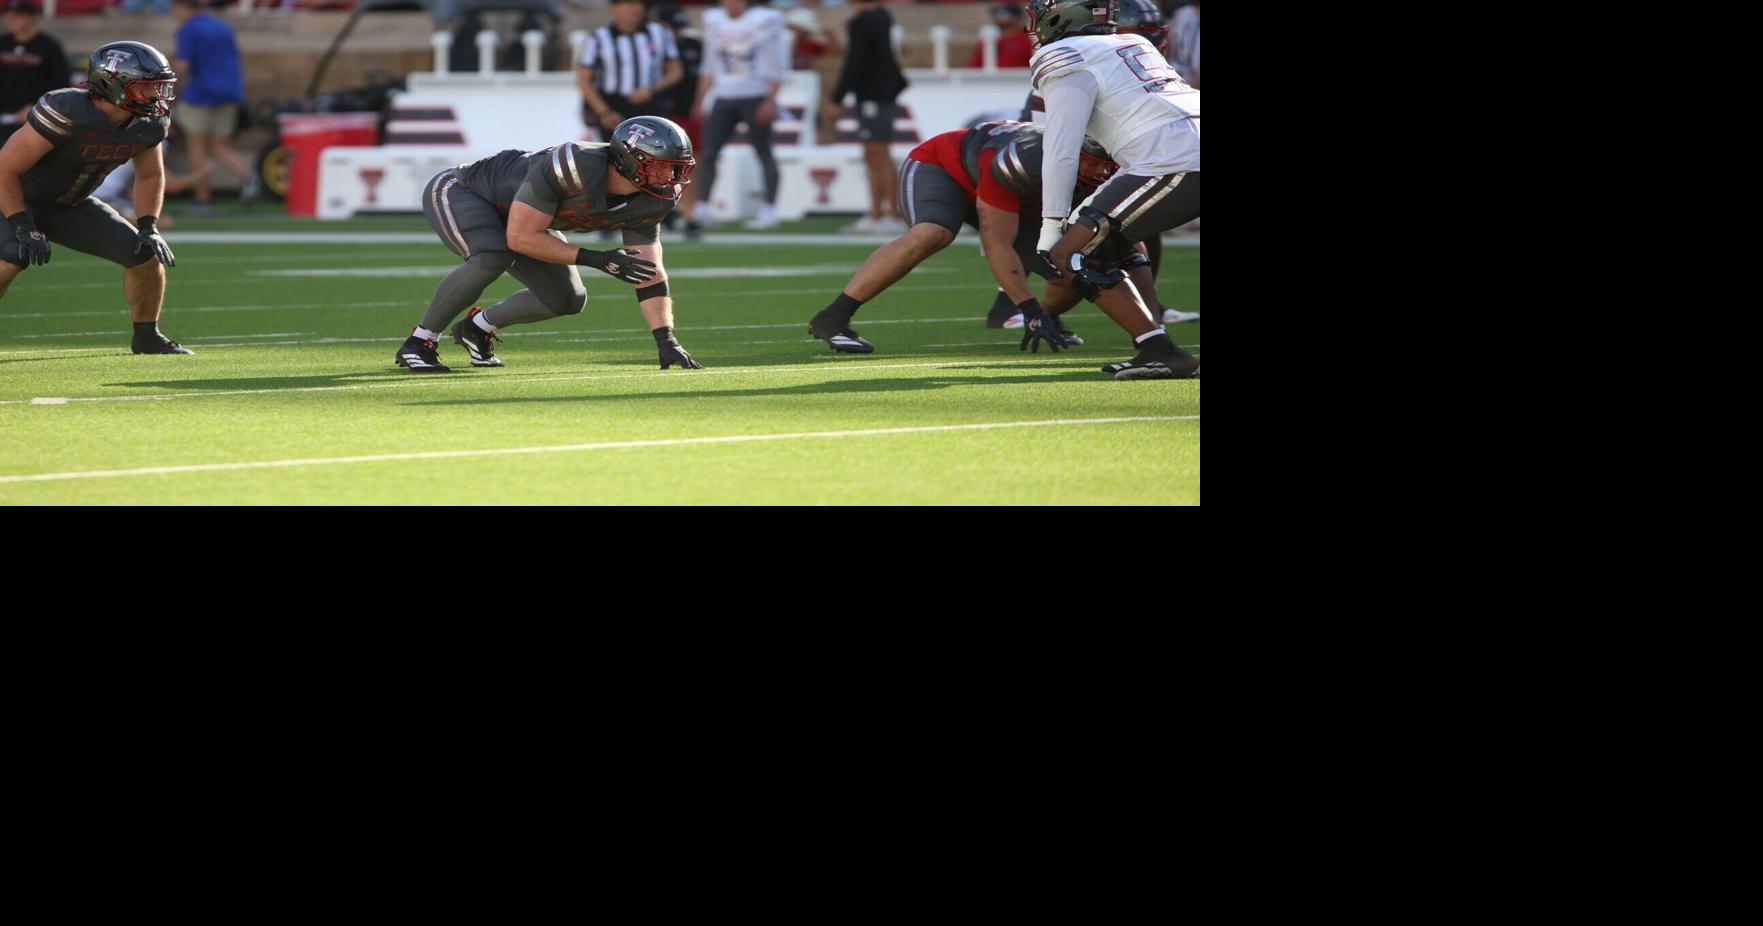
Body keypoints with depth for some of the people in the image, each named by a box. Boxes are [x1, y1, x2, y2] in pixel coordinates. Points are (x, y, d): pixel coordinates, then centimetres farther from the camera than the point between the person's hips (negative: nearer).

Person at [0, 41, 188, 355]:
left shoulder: (149, 124, -12)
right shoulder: (67, 113, -34)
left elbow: (150, 176, 10)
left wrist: (149, 227, -3)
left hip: (70, 207, 7)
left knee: (147, 253, -3)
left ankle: (147, 337, 17)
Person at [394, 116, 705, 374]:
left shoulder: (648, 200, -15)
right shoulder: (578, 166, -39)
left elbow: (649, 272, -9)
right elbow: (520, 238, -33)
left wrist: (666, 341, -19)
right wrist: (596, 259, -33)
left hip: (511, 213, 8)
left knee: (567, 299, -2)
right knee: (491, 258, -36)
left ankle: (477, 327, 22)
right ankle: (418, 342, -19)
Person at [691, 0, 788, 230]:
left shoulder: (764, 22, -6)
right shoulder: (715, 21, 11)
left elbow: (776, 67, -7)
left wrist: (769, 101, -13)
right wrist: (700, 100, 17)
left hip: (755, 97, -5)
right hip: (724, 98, 5)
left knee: (763, 152, -2)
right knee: (708, 152, -3)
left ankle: (770, 210, 2)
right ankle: (702, 208, 2)